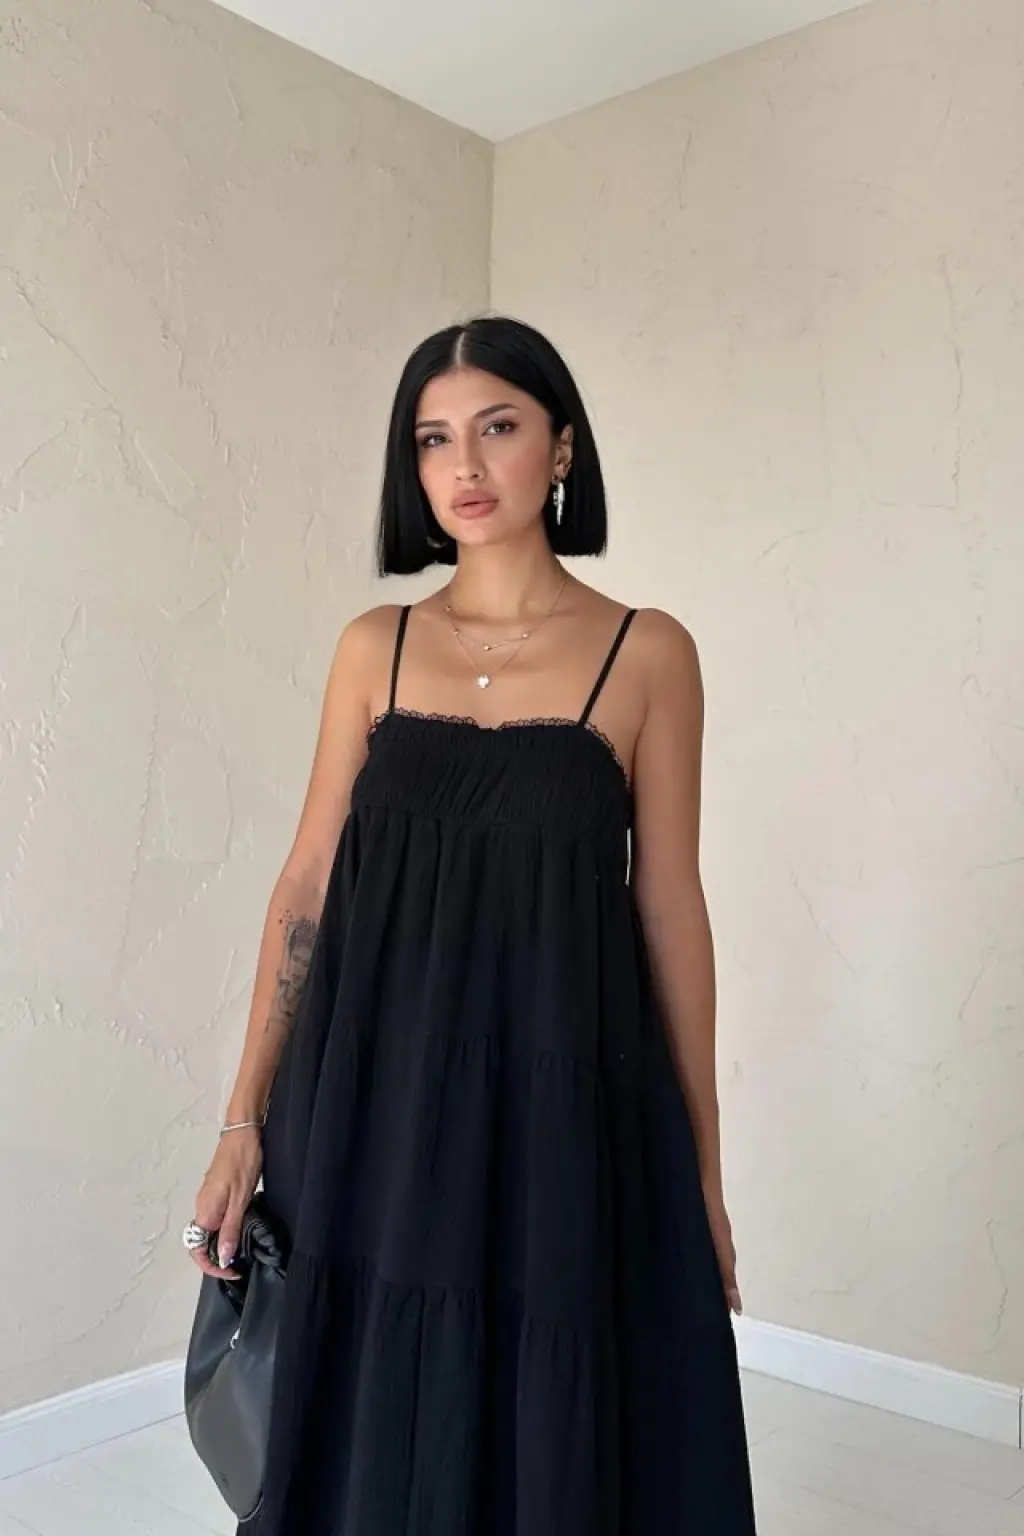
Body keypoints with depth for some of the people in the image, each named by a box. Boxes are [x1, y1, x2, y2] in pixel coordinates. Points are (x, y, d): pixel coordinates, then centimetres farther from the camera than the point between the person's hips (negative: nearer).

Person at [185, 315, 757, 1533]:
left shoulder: (647, 654, -2)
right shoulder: (373, 647, 4)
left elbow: (669, 908, -1)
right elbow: (308, 882, 4)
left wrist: (704, 1164, 3)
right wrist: (246, 1118, 2)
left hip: (561, 1106, -2)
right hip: (377, 1102, 2)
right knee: (378, 1437, 15)